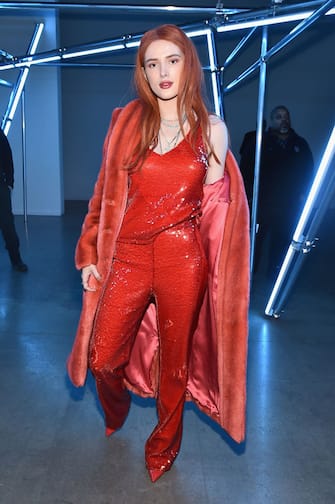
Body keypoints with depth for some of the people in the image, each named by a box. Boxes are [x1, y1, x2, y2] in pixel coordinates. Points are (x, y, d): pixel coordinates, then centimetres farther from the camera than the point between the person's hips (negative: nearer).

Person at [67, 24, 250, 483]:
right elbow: (107, 194, 6)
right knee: (103, 358, 7)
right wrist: (90, 254, 5)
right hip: (129, 256, 2)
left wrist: (214, 269, 3)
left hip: (184, 260, -1)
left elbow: (214, 205, 6)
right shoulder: (126, 122, 3)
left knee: (174, 361, 11)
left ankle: (163, 446, 39)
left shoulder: (212, 130, 1)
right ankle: (116, 411, 44)